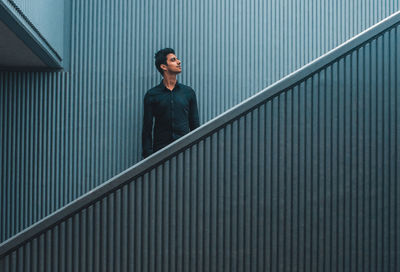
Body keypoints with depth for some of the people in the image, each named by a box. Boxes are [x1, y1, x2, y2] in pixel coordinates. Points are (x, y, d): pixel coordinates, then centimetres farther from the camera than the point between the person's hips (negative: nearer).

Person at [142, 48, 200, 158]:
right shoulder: (152, 95, 6)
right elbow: (147, 129, 6)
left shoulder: (188, 92, 12)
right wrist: (148, 156, -3)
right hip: (160, 151, -1)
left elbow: (195, 125, 14)